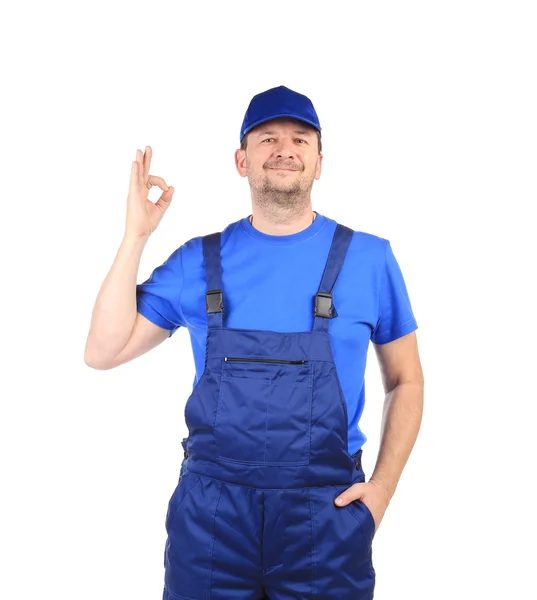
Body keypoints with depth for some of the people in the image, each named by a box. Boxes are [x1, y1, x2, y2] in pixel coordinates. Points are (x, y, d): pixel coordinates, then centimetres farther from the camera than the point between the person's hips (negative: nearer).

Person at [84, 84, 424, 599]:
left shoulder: (369, 258, -1)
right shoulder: (198, 261, 2)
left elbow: (405, 381, 6)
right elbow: (104, 352, -2)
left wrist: (382, 487, -4)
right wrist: (136, 234, -6)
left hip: (327, 513, 0)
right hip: (208, 515, 1)